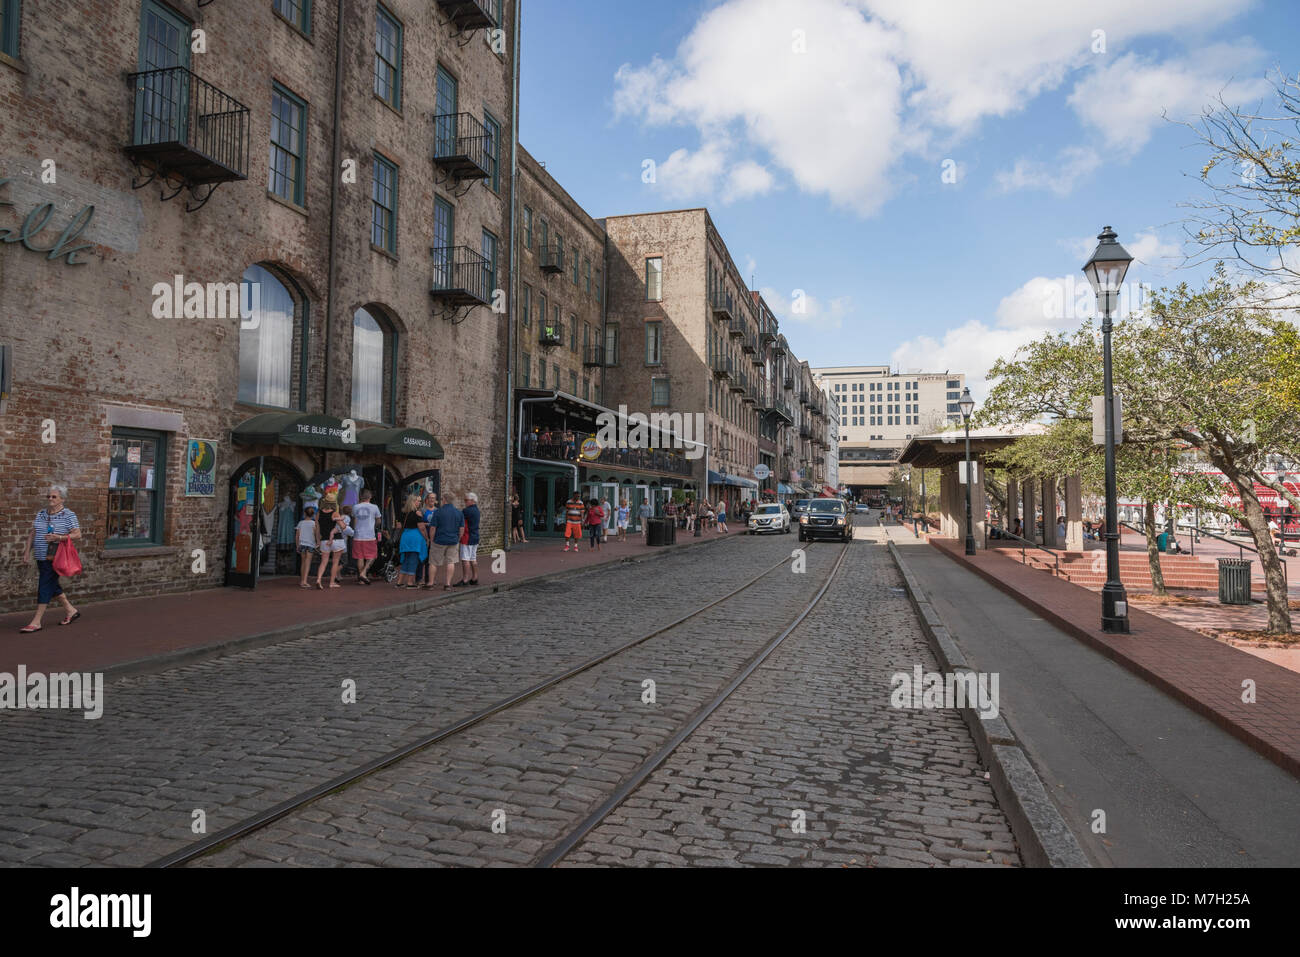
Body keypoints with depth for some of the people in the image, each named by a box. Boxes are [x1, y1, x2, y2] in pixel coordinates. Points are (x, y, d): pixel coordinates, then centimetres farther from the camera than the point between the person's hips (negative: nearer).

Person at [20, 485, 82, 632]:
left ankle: (36, 622, -4)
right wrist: (27, 552, 8)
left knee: (45, 586, -7)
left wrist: (59, 538, -22)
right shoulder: (41, 514, 13)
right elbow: (32, 533, 14)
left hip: (56, 558, -7)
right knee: (52, 585, 13)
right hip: (42, 557, 7)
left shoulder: (69, 515, -6)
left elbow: (77, 534, -10)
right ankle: (70, 610, 27)